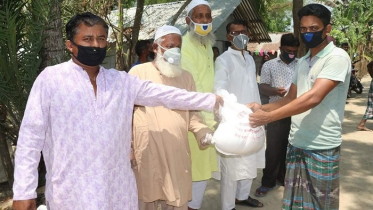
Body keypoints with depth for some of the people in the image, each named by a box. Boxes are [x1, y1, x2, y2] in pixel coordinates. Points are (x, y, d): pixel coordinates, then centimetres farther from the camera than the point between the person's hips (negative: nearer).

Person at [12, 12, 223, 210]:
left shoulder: (121, 80, 5)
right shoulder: (50, 79, -6)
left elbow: (165, 94, 8)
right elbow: (31, 136, -5)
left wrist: (212, 100, 10)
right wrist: (24, 191, -7)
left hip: (119, 188, 4)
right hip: (71, 191, -3)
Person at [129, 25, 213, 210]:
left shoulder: (186, 77, 11)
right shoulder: (138, 72, -1)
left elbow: (192, 113, 13)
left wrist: (203, 133, -5)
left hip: (177, 154, 3)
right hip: (146, 153, -3)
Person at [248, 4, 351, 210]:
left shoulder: (337, 58, -12)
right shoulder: (302, 62, 13)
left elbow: (313, 98, -23)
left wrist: (268, 116, -24)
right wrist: (262, 107, -3)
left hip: (321, 147, -6)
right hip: (296, 143, 7)